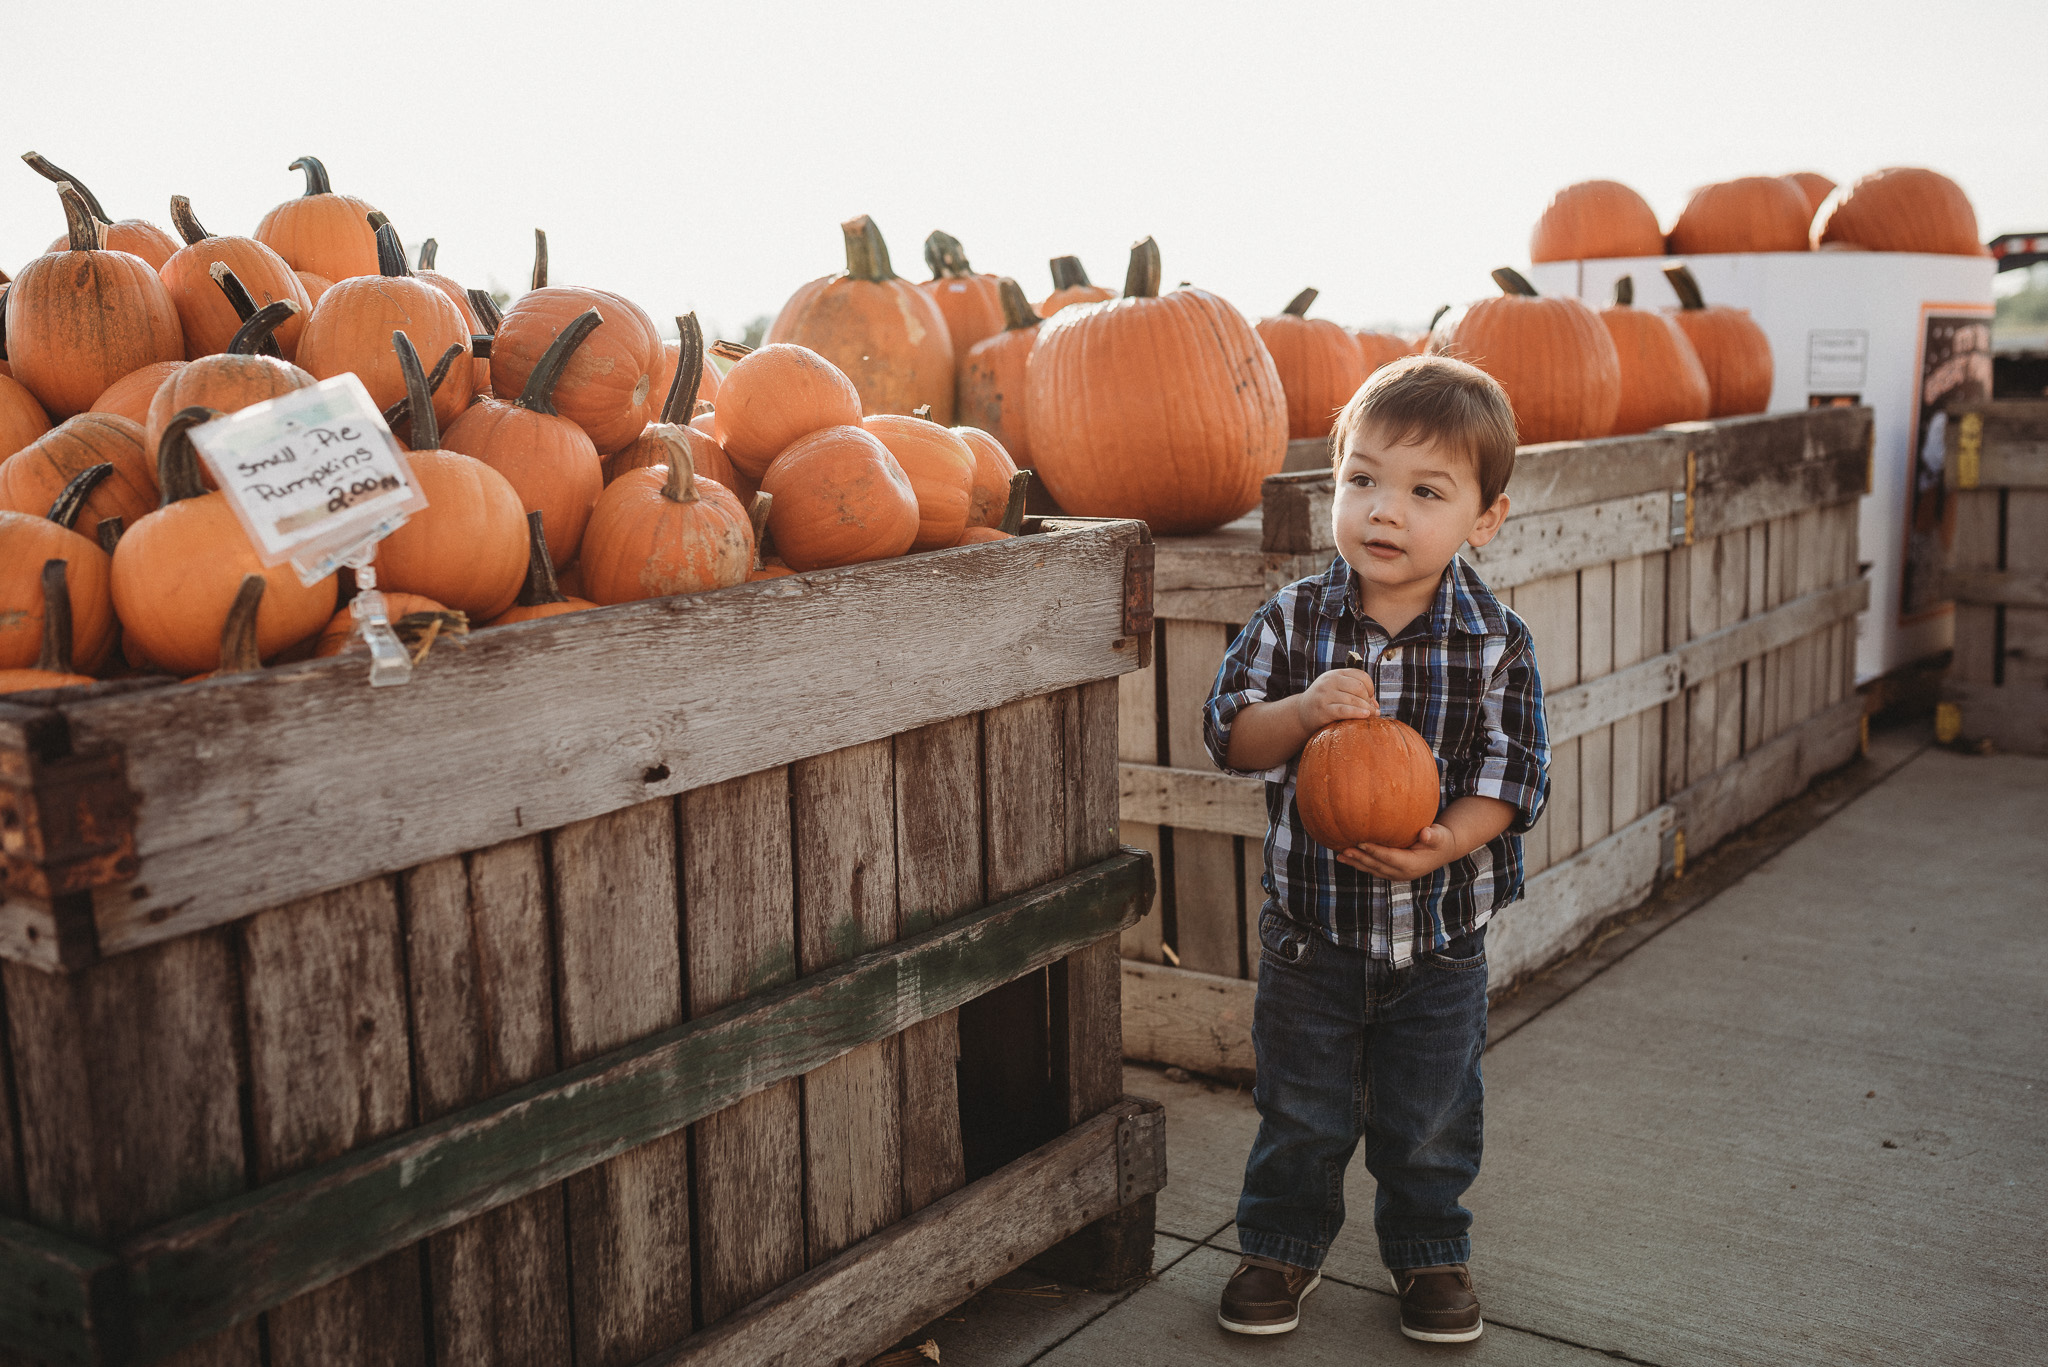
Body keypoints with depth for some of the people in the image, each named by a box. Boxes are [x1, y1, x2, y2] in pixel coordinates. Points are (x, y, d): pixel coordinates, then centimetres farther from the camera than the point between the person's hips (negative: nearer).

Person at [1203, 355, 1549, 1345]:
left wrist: (1445, 843, -27)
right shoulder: (1292, 620, -9)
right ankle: (1281, 1245, 36)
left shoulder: (1495, 646, -11)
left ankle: (1428, 1253, 38)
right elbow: (1229, 732, -9)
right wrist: (1304, 710, -28)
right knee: (1301, 1113, 15)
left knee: (1431, 1120, 15)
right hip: (1309, 925, 0)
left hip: (1440, 935, 0)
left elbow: (1512, 774, -10)